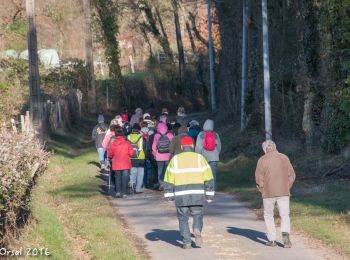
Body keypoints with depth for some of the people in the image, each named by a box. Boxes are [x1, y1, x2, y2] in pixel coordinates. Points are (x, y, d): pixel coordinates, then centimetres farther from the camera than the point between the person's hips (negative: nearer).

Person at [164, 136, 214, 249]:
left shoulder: (175, 160, 6)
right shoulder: (200, 158, 5)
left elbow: (169, 179, 5)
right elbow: (208, 178, 4)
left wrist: (169, 196, 11)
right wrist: (209, 195, 9)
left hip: (181, 196, 0)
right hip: (197, 195, 0)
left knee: (183, 218, 10)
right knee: (197, 215, 12)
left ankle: (187, 242, 1)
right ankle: (197, 230, -17)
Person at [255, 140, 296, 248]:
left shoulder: (262, 160, -4)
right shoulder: (284, 158, 3)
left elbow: (259, 178, -6)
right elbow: (292, 175, 4)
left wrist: (262, 190, 8)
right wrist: (287, 188, 13)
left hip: (268, 193, -1)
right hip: (283, 192, 1)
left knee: (268, 216, 14)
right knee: (285, 215, 7)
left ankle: (272, 240, 11)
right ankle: (285, 233, -18)